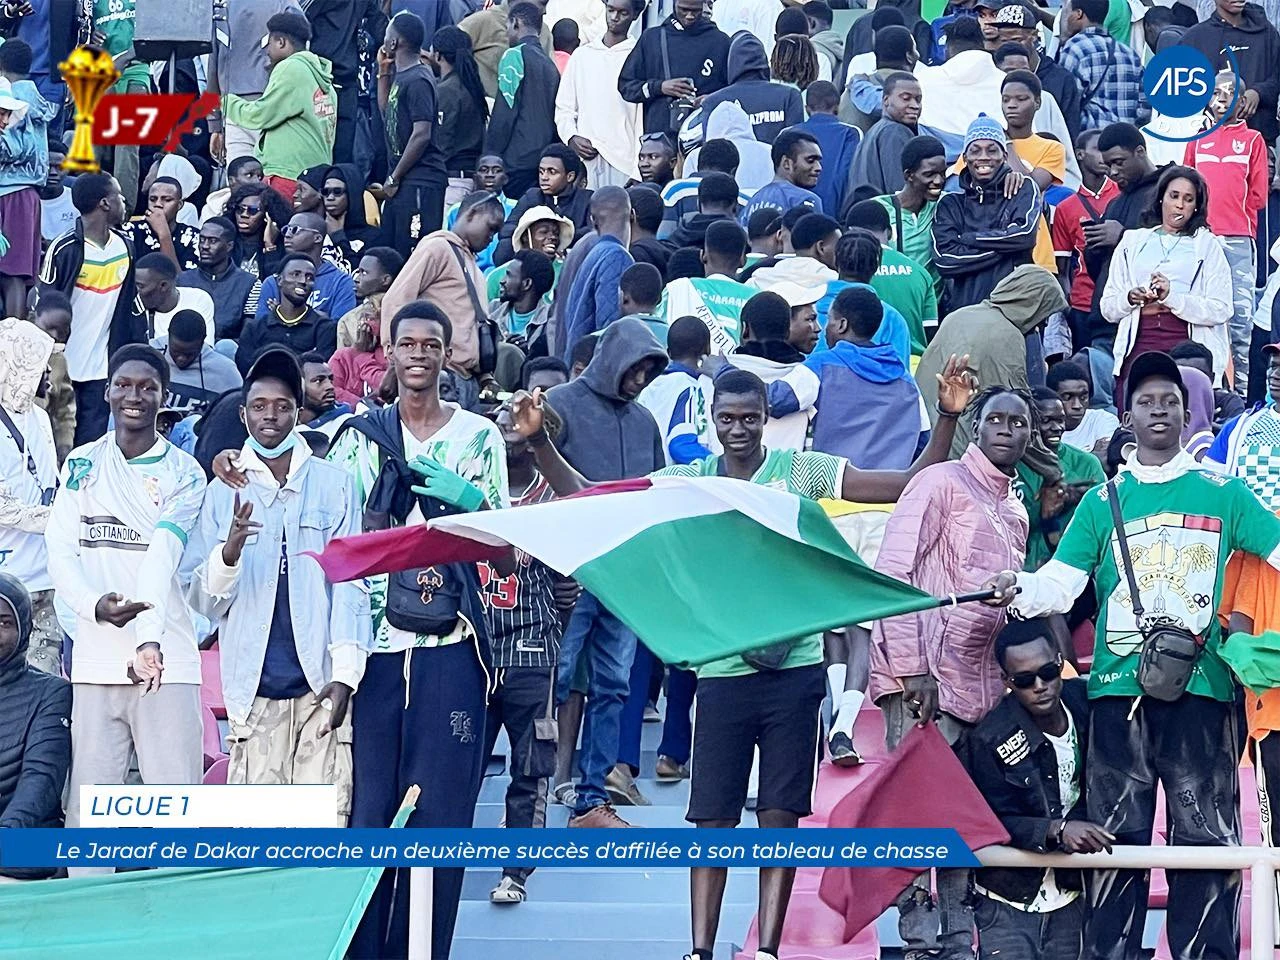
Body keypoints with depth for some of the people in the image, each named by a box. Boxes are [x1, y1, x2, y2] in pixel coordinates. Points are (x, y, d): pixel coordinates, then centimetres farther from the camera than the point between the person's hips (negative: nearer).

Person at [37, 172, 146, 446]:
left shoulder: (124, 246, 5)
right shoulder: (65, 249, -12)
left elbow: (134, 305, 13)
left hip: (103, 368, 4)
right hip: (65, 366, -4)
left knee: (93, 442, 4)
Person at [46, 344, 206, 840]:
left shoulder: (184, 474, 4)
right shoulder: (82, 465, 13)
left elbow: (162, 558, -11)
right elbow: (60, 551, 3)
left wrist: (149, 639, -26)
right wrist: (95, 605, -18)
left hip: (164, 662, -2)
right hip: (95, 661, 2)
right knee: (87, 807, 1)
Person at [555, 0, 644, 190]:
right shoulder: (582, 55, 15)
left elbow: (645, 117, -2)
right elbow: (564, 108, 18)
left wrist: (638, 171, -10)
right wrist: (572, 137, -2)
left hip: (623, 162, -3)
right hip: (583, 159, 3)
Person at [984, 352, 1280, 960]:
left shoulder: (1222, 494, 10)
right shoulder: (1102, 503, 12)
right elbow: (1060, 582, 4)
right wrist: (1018, 590, -17)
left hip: (1201, 689, 0)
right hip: (1118, 689, 1)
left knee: (1205, 838, -2)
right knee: (1117, 840, 2)